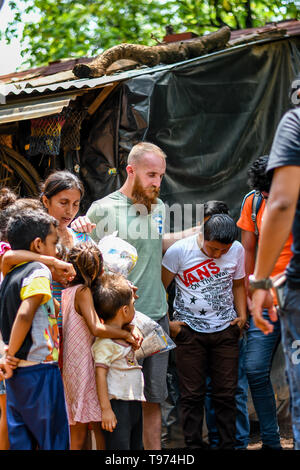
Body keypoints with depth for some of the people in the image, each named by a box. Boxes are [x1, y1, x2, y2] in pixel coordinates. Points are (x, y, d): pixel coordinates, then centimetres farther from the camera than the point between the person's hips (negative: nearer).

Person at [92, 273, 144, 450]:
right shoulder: (105, 342, -14)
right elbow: (100, 373, -17)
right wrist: (106, 409, -20)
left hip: (135, 403, 10)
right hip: (118, 405, -10)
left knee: (136, 447, 12)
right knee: (120, 447, -11)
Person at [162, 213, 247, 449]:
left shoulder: (237, 250, -1)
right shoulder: (179, 250, -11)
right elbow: (160, 287, -2)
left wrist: (242, 314, 5)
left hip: (226, 328, 2)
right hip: (189, 329, -2)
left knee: (226, 392, 4)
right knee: (192, 394, -1)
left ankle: (228, 444, 14)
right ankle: (194, 445, 8)